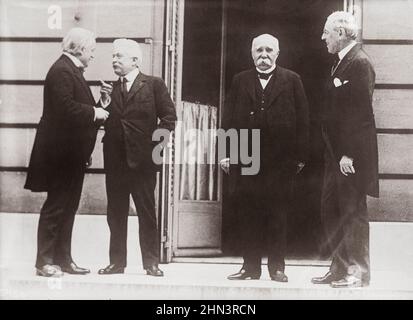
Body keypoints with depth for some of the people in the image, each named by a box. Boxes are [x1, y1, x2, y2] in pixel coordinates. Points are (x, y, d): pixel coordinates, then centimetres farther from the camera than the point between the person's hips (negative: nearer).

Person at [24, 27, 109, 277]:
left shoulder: (72, 70, 17)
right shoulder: (61, 70, -15)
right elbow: (65, 107, -27)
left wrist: (98, 109, 6)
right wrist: (94, 112, -18)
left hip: (72, 153, 11)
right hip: (61, 152, -10)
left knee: (68, 208, 14)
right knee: (56, 207, -4)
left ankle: (63, 259, 21)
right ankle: (45, 261, 5)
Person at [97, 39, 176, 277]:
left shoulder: (154, 85, 1)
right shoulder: (111, 89, 13)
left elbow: (169, 118, -2)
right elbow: (103, 122, 9)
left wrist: (154, 142, -7)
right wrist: (105, 103, -6)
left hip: (142, 158, -4)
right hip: (115, 158, 4)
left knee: (147, 212, 1)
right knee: (116, 213, 8)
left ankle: (151, 263, 8)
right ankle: (117, 261, 16)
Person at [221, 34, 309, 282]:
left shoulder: (291, 80, 7)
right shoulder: (240, 81, 12)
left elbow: (302, 120, 2)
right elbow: (229, 120, 9)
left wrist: (300, 156, -5)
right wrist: (227, 153, 0)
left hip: (281, 159, -2)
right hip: (245, 159, 2)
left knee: (278, 214, 2)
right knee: (249, 215, 4)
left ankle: (277, 266, 11)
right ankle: (251, 266, 12)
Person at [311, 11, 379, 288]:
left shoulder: (359, 63, -13)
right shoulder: (341, 62, 16)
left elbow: (360, 111, -19)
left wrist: (349, 153, -21)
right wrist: (335, 151, 12)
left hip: (352, 154, -10)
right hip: (336, 151, 10)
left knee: (353, 211, -2)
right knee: (331, 210, 12)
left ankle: (357, 272, 7)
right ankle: (340, 268, 21)